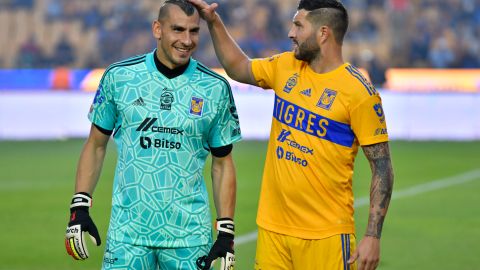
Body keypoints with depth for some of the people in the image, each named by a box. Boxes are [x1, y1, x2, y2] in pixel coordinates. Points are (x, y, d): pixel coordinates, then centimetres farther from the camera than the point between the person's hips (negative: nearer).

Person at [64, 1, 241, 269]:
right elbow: (96, 145, 9)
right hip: (128, 231, 0)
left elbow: (223, 164, 7)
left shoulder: (216, 89, 2)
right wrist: (80, 206, -1)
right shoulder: (119, 77, 1)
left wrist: (226, 232, 1)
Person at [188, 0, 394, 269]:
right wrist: (214, 22, 18)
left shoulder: (358, 91, -12)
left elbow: (382, 167, -11)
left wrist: (373, 236, -15)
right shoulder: (285, 66, 7)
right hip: (272, 227, 6)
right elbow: (239, 68, 28)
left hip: (325, 236, -6)